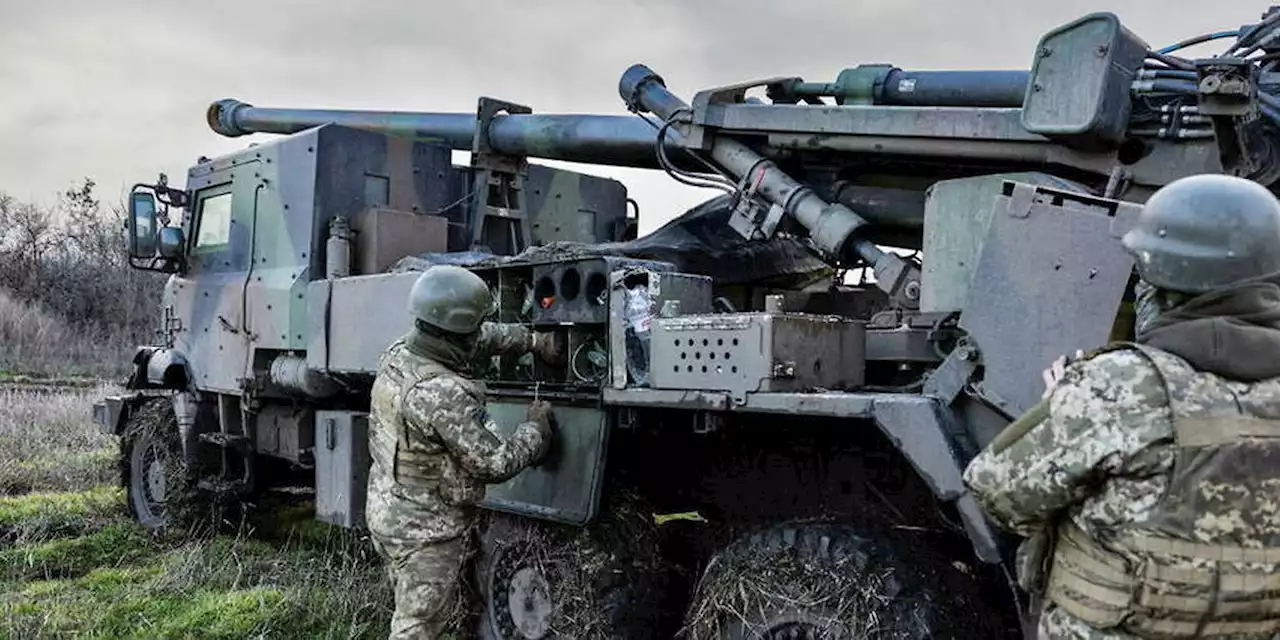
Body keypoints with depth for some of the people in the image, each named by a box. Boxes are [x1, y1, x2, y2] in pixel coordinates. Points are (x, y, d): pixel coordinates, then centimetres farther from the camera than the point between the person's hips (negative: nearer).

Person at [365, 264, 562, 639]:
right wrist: (536, 427, -9)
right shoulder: (445, 395, -31)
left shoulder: (397, 354, -3)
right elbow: (496, 464, -24)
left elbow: (483, 339, 13)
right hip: (426, 534, -9)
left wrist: (534, 341, 14)